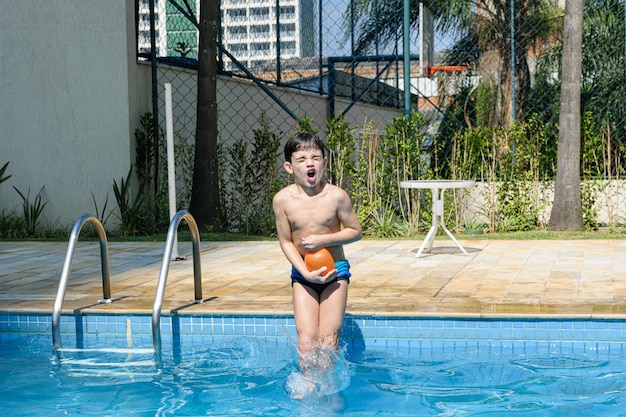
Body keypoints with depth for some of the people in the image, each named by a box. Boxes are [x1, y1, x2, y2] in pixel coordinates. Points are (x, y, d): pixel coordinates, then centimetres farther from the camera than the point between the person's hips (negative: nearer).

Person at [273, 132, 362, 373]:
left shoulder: (336, 196, -13)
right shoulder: (283, 199, -10)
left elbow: (356, 231, -3)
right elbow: (286, 242, -4)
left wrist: (323, 239, -17)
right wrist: (306, 273, -16)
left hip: (335, 271, -1)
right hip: (302, 274, 1)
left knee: (329, 338, -4)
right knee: (306, 337, -6)